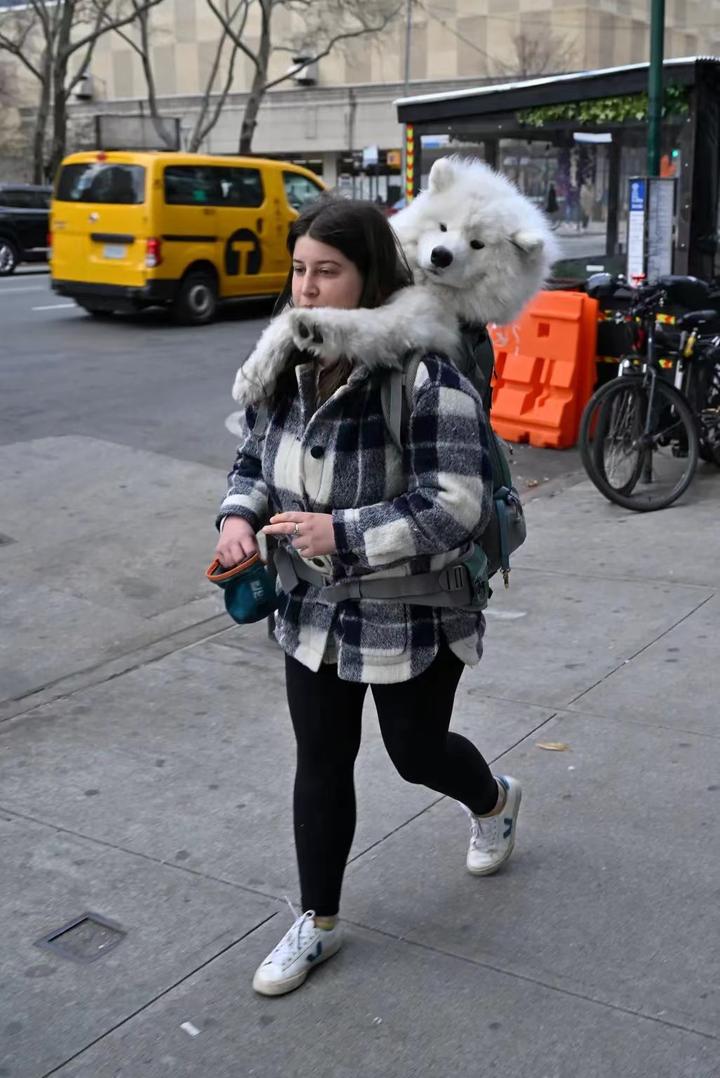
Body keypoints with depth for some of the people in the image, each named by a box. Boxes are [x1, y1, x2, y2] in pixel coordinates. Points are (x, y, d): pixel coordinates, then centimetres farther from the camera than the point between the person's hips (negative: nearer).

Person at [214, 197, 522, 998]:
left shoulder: (424, 376, -26)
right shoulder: (287, 367, -2)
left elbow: (457, 509, -26)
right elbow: (256, 457, 12)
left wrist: (342, 535, -33)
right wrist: (239, 516, -10)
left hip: (410, 618, -5)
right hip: (312, 610, 6)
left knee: (416, 753, 16)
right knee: (320, 762, 13)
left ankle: (494, 800, 53)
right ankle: (318, 923, 30)